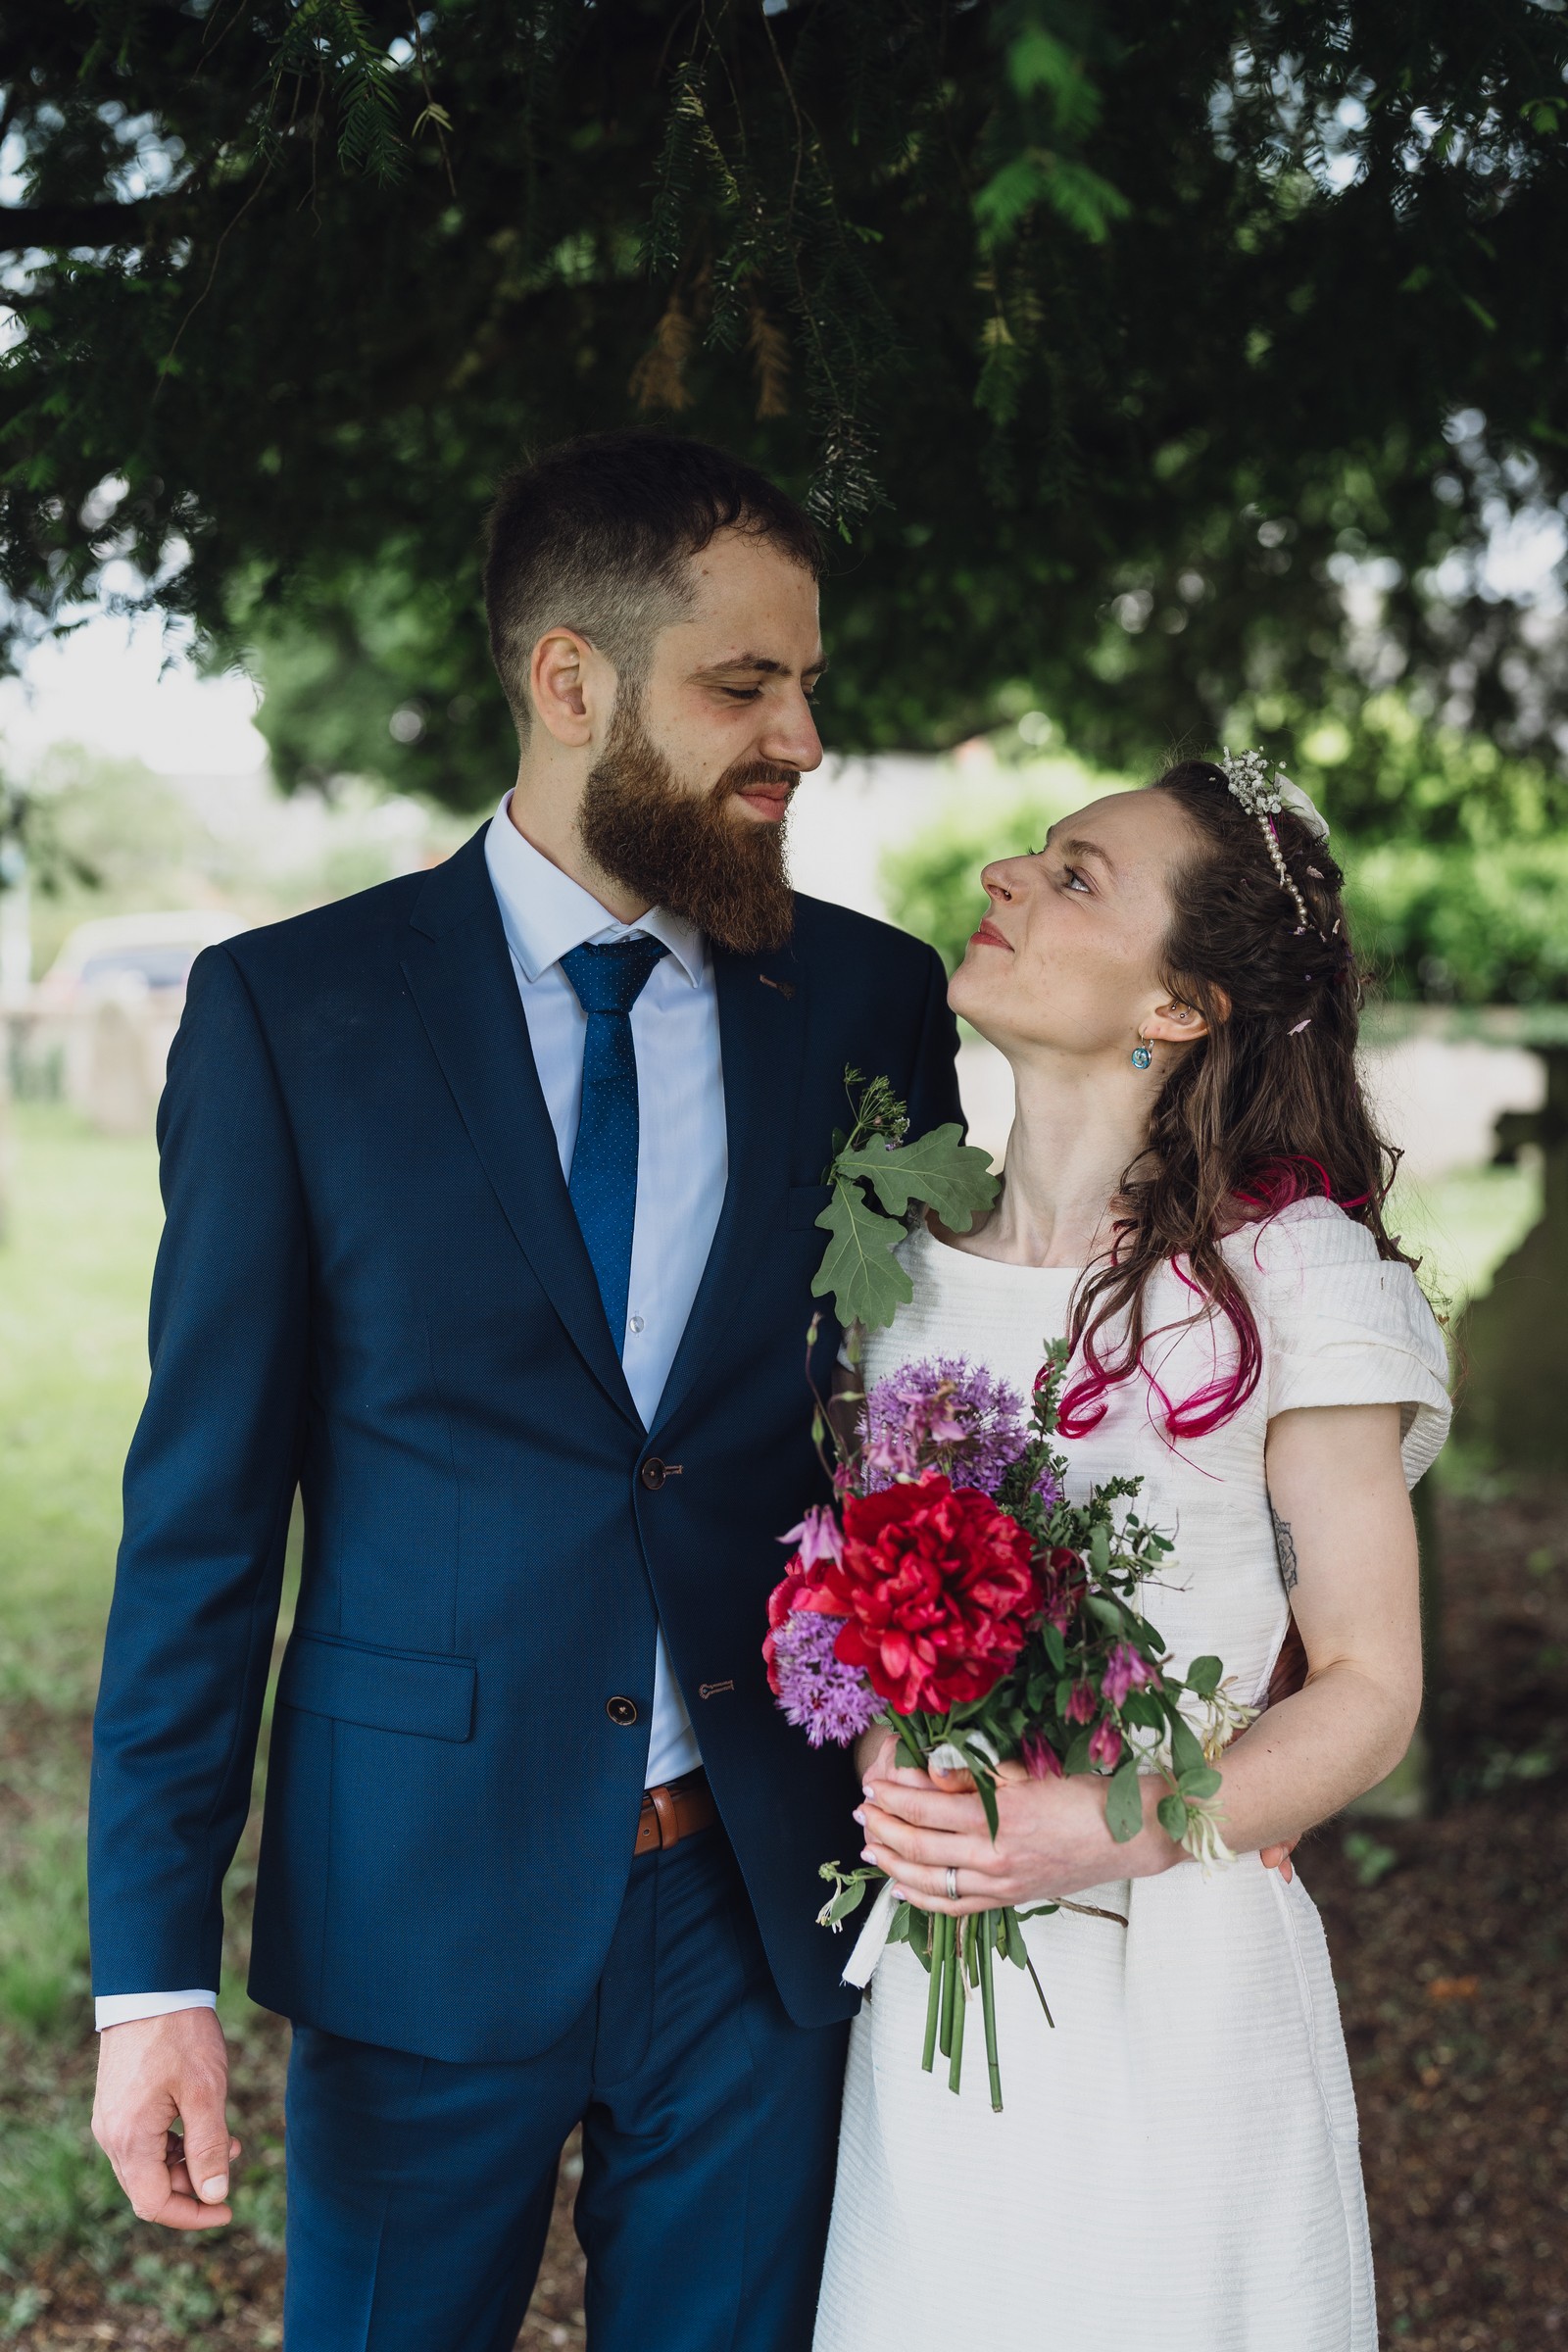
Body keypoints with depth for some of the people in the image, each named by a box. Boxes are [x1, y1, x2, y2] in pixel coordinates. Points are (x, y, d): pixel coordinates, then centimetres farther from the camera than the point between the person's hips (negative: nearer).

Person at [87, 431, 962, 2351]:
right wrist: (153, 1969, -9)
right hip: (427, 1897, -2)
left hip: (769, 1894, 2)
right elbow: (202, 1505, -6)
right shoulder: (295, 1008, -6)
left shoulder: (871, 1004, 1)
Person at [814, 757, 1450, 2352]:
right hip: (930, 1980, 4)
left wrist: (1100, 1834, -21)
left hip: (1179, 1992, -4)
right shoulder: (907, 1260, 3)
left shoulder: (1293, 1279, -11)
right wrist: (881, 1770, -7)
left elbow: (1367, 1690, -7)